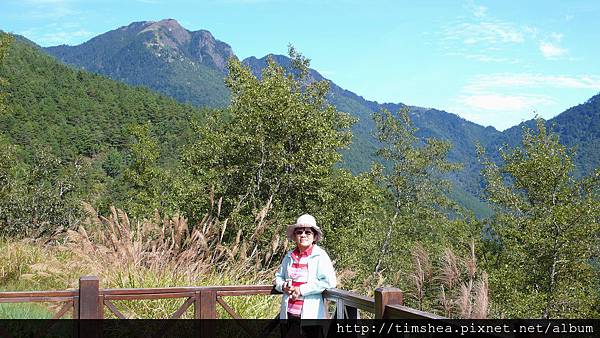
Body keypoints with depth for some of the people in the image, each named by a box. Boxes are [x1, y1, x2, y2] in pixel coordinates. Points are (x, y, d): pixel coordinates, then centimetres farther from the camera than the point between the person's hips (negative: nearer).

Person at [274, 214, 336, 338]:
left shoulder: (320, 256, -7)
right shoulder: (289, 256, 11)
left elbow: (329, 281, -17)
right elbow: (279, 276, 22)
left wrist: (302, 289, -15)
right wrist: (283, 286, -3)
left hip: (311, 314, -5)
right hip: (289, 313, 5)